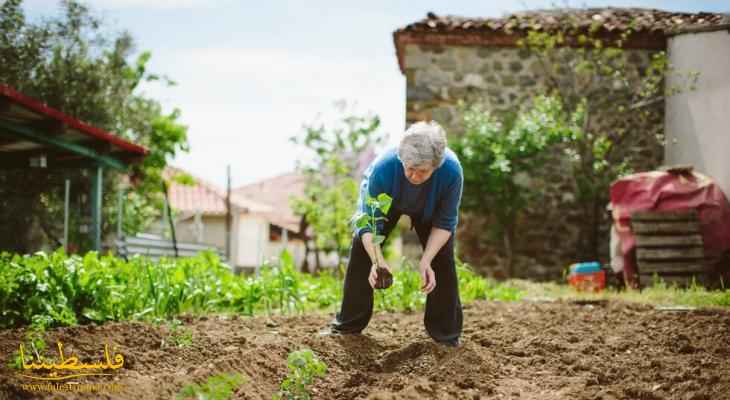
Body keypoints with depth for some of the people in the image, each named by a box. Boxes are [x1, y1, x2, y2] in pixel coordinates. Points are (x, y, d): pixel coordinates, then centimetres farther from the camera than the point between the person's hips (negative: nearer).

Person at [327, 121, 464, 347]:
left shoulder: (452, 171, -41)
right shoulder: (383, 168, -43)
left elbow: (444, 222, -26)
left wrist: (426, 261, -37)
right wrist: (378, 261, -51)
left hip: (429, 209, 0)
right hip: (384, 201, 0)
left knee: (443, 256, -11)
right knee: (362, 248, -9)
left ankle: (446, 333, 4)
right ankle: (348, 324, 6)